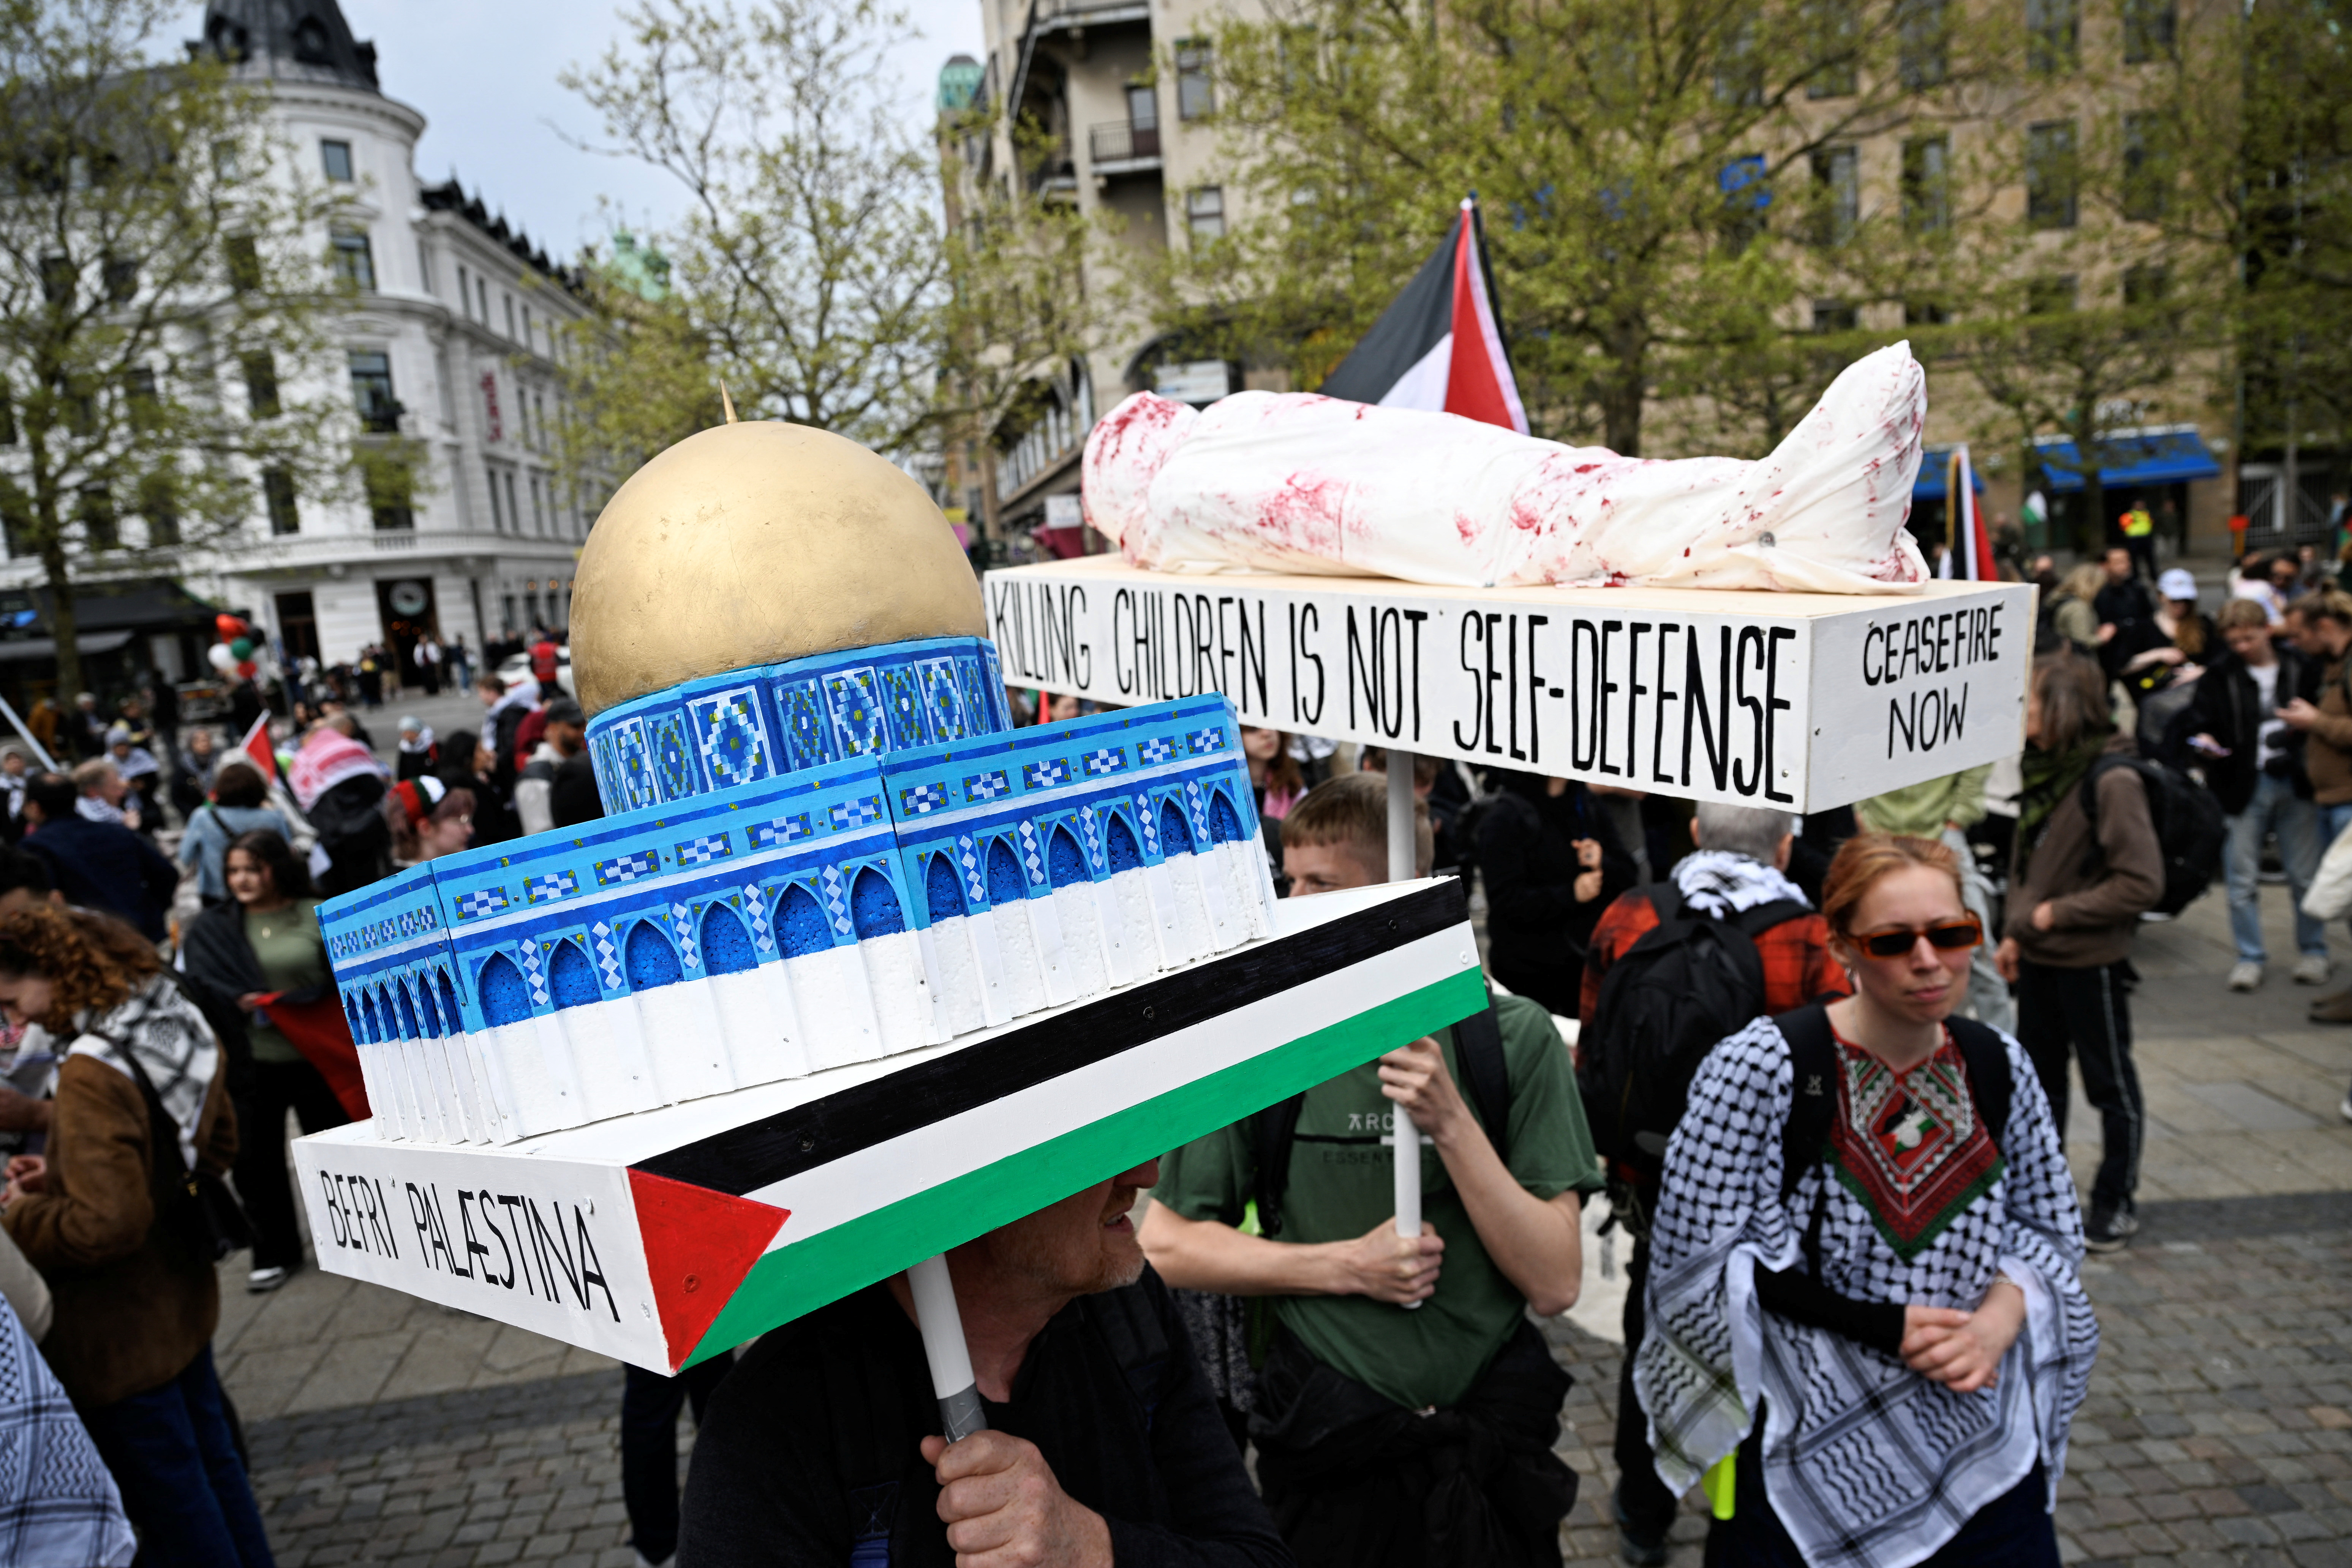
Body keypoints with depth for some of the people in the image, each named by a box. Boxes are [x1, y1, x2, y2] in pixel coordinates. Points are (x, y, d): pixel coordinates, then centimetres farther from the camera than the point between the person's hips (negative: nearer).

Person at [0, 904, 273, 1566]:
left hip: (122, 1333, -8)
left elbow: (106, 1226, -27)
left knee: (169, 1502, 9)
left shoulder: (92, 1072, -26)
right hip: (184, 1296, 9)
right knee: (211, 1459, 23)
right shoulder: (184, 1030, -1)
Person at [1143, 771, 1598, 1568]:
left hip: (1494, 1443, 1)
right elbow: (1166, 1243, -5)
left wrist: (1451, 1123, -24)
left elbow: (1555, 1284, -12)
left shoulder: (1514, 1038, -9)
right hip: (1329, 1449, 0)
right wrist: (1345, 1266, -15)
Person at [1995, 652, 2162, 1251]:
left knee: (2110, 1085, 9)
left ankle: (2115, 1203, 24)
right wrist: (2016, 932, 8)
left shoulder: (2110, 780, -20)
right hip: (2040, 956, 8)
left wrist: (2057, 913, -18)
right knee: (2039, 1078, 17)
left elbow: (2142, 882, -20)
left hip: (2091, 960, -7)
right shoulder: (2042, 766, 4)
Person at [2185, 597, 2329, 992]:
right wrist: (2204, 741, -17)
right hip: (2243, 786, 0)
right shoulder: (2221, 675, 1)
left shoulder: (2302, 668, 1)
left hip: (2295, 784, 0)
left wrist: (2303, 726, -9)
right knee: (2243, 880, 3)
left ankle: (2312, 952, 25)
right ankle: (2250, 957, 14)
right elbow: (2199, 721, 2)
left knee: (2306, 876, 8)